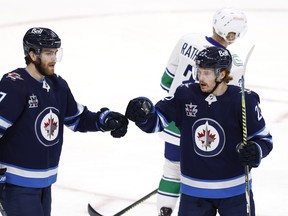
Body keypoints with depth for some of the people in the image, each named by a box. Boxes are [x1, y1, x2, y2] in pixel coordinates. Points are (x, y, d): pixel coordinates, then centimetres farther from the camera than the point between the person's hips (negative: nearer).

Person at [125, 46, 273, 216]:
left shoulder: (243, 100, -12)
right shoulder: (185, 95, -7)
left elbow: (264, 138, -5)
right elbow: (155, 122, -3)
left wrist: (254, 152, -26)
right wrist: (143, 114, -25)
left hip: (234, 191, -2)